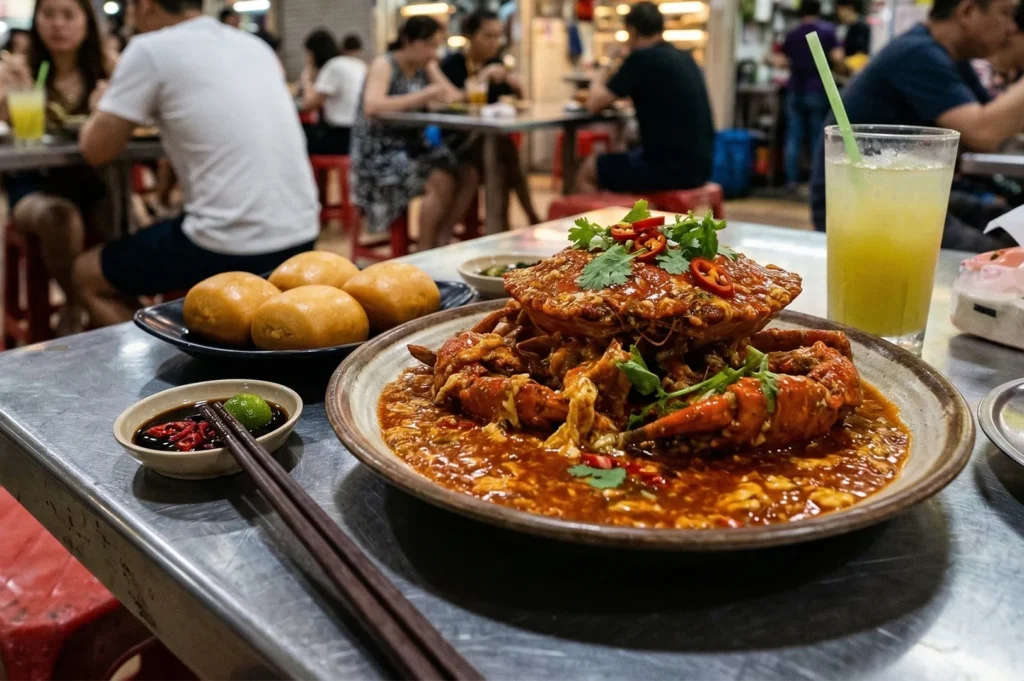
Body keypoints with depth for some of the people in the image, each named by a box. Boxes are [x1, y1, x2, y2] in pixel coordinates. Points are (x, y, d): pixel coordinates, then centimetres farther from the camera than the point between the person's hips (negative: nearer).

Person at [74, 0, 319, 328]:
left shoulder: (150, 49, -3)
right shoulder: (256, 45, 15)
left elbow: (97, 150, 3)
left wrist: (101, 110, 23)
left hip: (232, 248, -7)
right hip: (300, 237, 7)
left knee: (86, 273, 18)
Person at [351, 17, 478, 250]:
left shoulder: (427, 66, 9)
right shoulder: (384, 65, -11)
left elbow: (455, 96, 8)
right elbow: (372, 106, -28)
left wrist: (447, 96, -17)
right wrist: (423, 96, -29)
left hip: (414, 143, 7)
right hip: (380, 150, -7)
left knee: (469, 174, -13)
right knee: (442, 182, -27)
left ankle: (441, 241, -5)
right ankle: (425, 252, -14)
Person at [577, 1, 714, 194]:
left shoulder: (642, 58, -11)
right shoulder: (685, 58, 13)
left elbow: (594, 105, -3)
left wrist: (597, 83, 17)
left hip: (670, 166, -8)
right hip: (698, 166, 8)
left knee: (587, 171, 10)